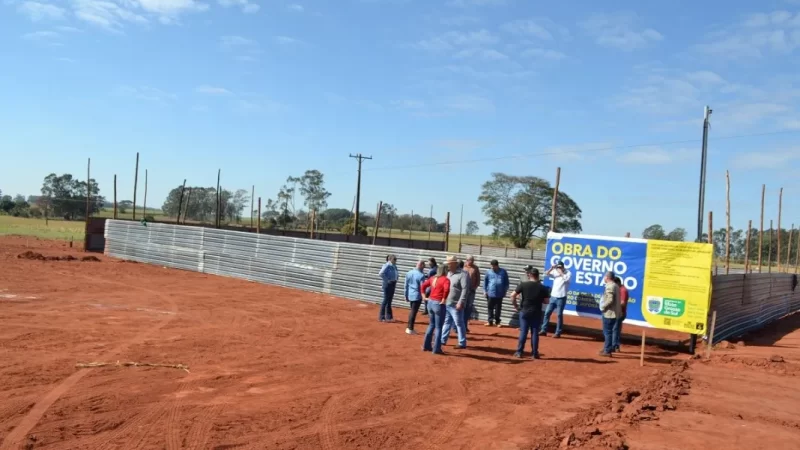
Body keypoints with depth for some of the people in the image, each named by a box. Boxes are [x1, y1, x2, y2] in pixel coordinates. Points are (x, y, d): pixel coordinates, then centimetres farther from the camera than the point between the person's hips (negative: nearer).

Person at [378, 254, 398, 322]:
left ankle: (389, 317, 20)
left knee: (389, 300, 13)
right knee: (386, 300, -4)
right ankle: (381, 317, 3)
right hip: (387, 284, -8)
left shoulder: (395, 266, 11)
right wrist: (387, 280, -20)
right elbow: (381, 273, -26)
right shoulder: (387, 266, -14)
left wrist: (395, 281, 12)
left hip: (393, 284, 8)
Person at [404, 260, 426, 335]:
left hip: (410, 295, 6)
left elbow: (406, 285, 9)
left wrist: (406, 296, 17)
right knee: (413, 312, 1)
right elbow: (422, 287, -13)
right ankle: (410, 329, 6)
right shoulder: (421, 275, -15)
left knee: (412, 311, 19)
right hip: (417, 296, -6)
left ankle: (409, 328, 22)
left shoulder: (409, 273, 4)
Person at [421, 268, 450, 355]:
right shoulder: (445, 280, -12)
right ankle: (436, 349, 6)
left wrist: (424, 296, 15)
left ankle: (426, 346, 27)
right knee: (438, 327, 3)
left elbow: (423, 285, 14)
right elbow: (446, 289, -30)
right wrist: (444, 299, -20)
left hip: (430, 303, 7)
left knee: (431, 325, 22)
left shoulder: (432, 277, 9)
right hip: (439, 304, -7)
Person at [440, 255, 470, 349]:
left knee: (459, 324, 0)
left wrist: (461, 302, -24)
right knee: (446, 322, 17)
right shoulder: (448, 273, 13)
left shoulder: (463, 274, -12)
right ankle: (442, 340, 26)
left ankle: (462, 343, 8)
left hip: (456, 305, -8)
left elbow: (465, 289, -19)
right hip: (446, 304, 8)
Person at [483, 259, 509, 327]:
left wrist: (505, 290, 4)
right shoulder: (488, 272, 2)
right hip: (490, 293, 0)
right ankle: (490, 321, 13)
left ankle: (497, 321, 17)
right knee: (490, 308, 4)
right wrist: (485, 290, 4)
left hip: (500, 294, 0)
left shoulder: (503, 272, 2)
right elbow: (485, 281, 8)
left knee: (498, 308, 7)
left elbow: (506, 282, 8)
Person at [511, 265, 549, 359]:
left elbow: (513, 295, -9)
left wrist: (515, 306, 3)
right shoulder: (542, 287, -3)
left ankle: (519, 352, 7)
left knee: (523, 332, 5)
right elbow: (546, 301, -1)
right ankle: (534, 353, 10)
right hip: (536, 313, 1)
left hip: (524, 311, 0)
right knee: (534, 333, 7)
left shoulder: (523, 284, -6)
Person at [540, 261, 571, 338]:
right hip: (553, 296, 5)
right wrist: (552, 268, -10)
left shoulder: (568, 273, -5)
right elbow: (546, 274, 1)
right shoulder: (555, 272, 7)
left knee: (559, 315, 0)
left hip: (561, 297, -5)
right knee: (547, 313, 5)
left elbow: (566, 279, -24)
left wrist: (561, 272, -17)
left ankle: (558, 333, 8)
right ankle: (543, 330, 12)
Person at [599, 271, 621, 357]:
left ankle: (607, 350, 0)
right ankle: (608, 348, 27)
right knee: (608, 331, 19)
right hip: (613, 312, 10)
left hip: (609, 313, -10)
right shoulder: (615, 286, 15)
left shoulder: (610, 286, -17)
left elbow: (610, 300, -27)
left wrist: (603, 307, -14)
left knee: (607, 332, -4)